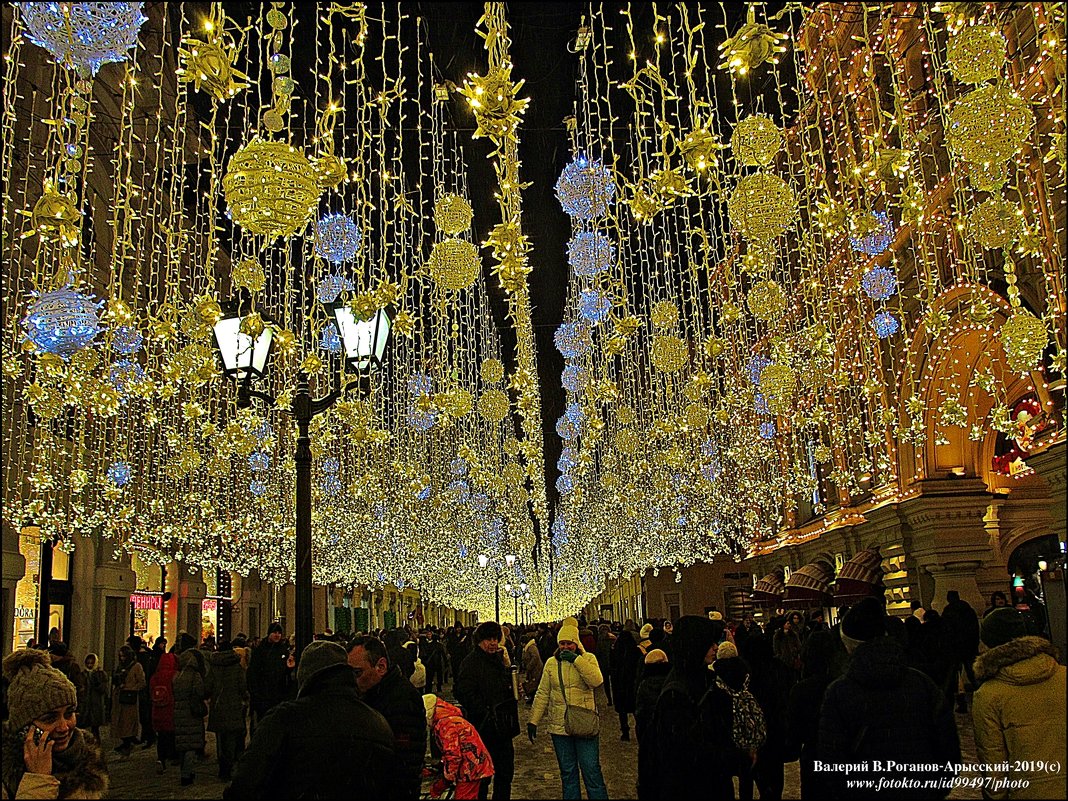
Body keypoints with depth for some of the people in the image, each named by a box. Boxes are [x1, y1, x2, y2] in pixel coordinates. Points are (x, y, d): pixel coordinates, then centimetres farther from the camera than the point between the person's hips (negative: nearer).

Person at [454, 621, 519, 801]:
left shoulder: (499, 660, 14)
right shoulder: (471, 661, -13)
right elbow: (463, 692, -23)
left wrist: (515, 690, 6)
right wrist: (484, 711, -23)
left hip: (502, 726, 8)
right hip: (483, 727, -8)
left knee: (505, 771, 14)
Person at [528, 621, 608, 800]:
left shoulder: (588, 658, -1)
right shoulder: (551, 663, 6)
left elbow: (597, 681, -19)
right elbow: (542, 694, 8)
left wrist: (576, 659, -20)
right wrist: (533, 720, 4)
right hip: (559, 725, 3)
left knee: (591, 770, -2)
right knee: (567, 772, 12)